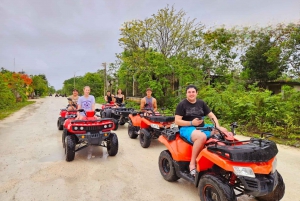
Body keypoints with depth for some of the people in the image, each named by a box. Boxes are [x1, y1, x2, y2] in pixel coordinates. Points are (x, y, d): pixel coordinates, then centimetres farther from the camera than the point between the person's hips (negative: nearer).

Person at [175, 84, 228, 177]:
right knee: (202, 136, -38)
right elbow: (177, 121, -10)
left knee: (223, 131, -8)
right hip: (187, 128, -6)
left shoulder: (201, 103, 12)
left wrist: (218, 126, -6)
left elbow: (211, 115, 11)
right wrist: (191, 123, -20)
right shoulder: (182, 104, -4)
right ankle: (192, 163, -23)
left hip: (202, 127, 6)